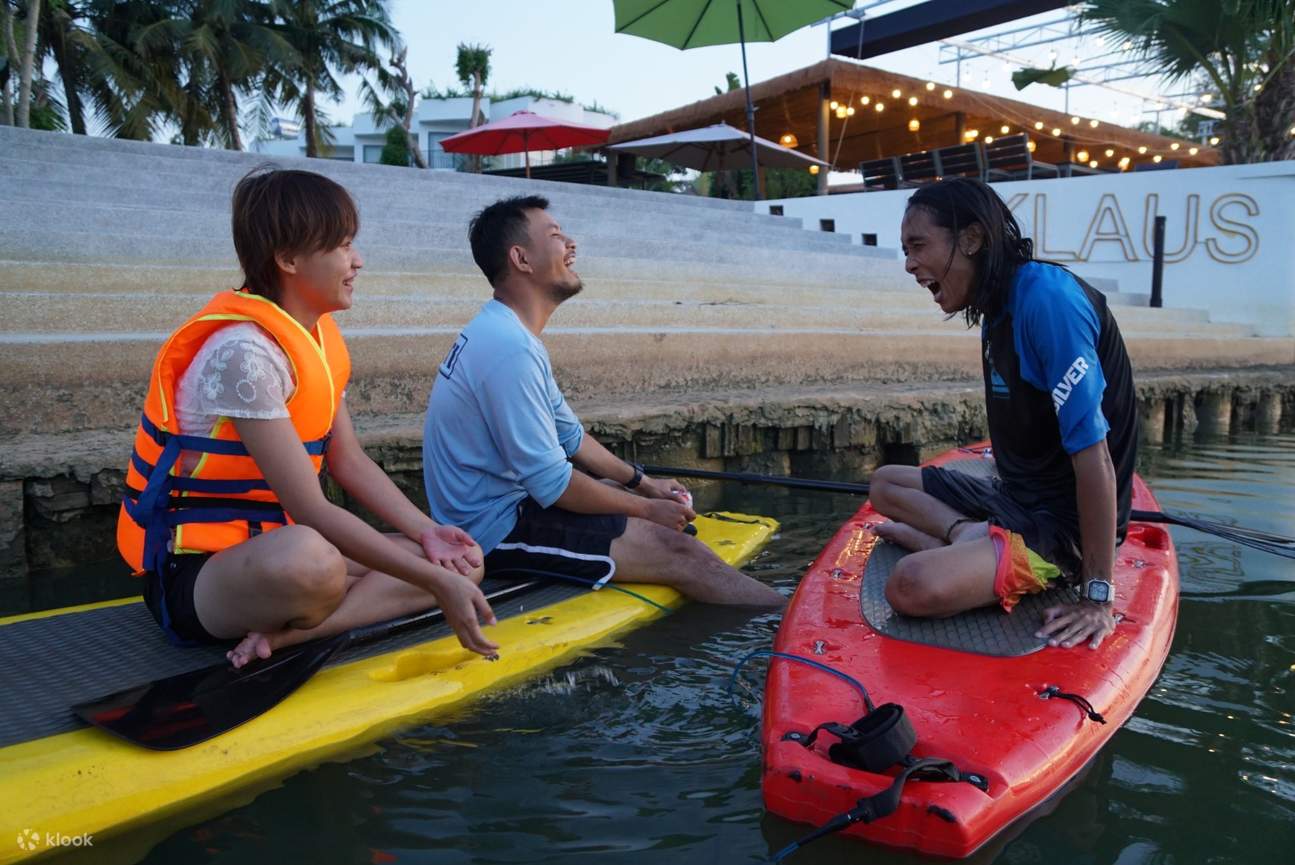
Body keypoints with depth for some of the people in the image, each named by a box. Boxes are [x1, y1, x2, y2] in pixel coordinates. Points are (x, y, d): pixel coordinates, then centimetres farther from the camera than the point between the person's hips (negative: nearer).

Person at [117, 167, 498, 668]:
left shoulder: (319, 336, 7)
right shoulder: (244, 350, -22)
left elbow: (350, 463, 9)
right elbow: (309, 509, -25)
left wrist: (426, 532, -6)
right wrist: (434, 582, -24)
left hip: (272, 545, 9)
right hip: (193, 569, -9)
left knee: (461, 563, -1)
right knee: (307, 558, -43)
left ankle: (284, 632, -15)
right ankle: (290, 627, -10)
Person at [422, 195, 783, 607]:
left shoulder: (508, 333, 11)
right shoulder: (509, 349, -24)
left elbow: (569, 434, 19)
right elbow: (553, 485, -23)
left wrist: (644, 483, 15)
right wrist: (646, 508, -11)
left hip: (498, 507, 11)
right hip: (497, 530, -11)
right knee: (679, 552, -14)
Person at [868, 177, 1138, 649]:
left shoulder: (1045, 296, -23)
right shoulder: (1000, 304, 6)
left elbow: (1093, 455, -26)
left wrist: (1097, 595, -24)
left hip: (1064, 523, -10)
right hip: (1015, 497, 10)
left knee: (915, 587, -34)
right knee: (885, 483, 22)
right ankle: (968, 538, -1)